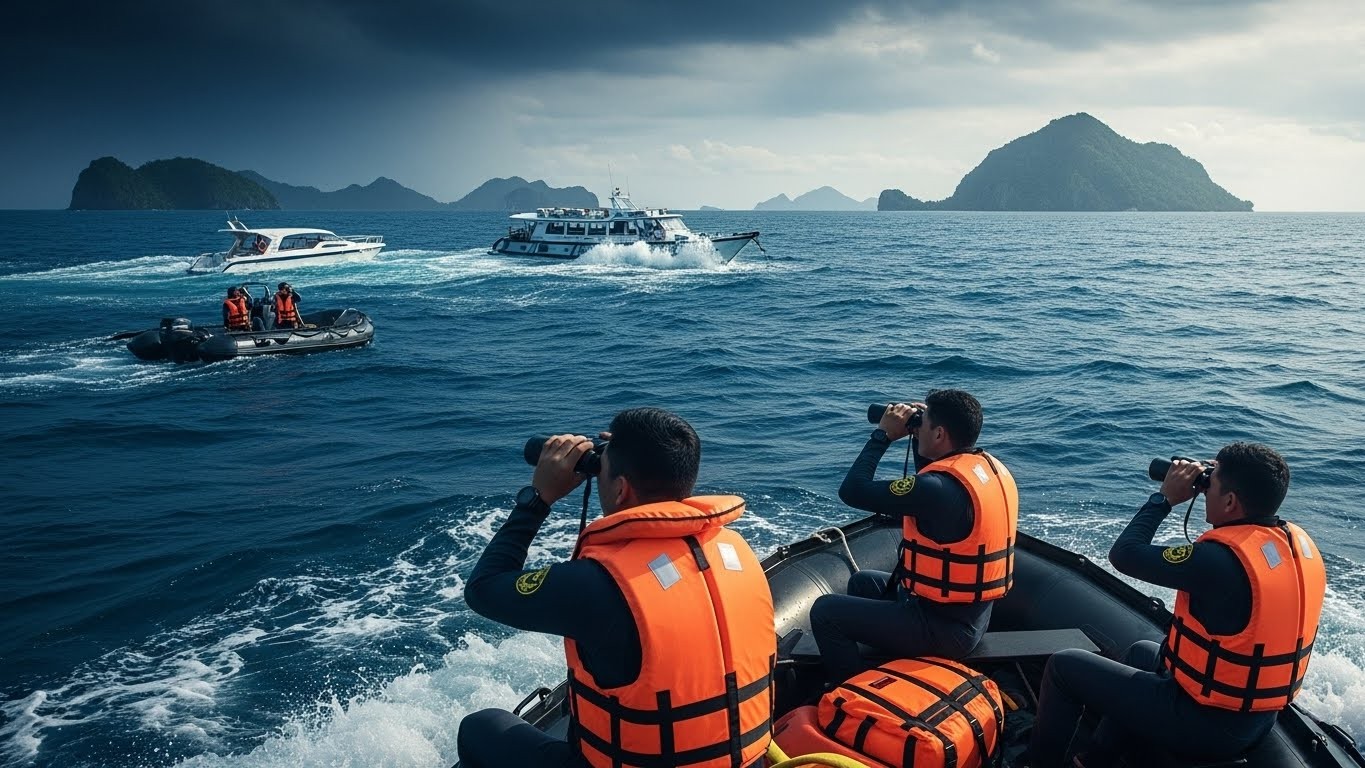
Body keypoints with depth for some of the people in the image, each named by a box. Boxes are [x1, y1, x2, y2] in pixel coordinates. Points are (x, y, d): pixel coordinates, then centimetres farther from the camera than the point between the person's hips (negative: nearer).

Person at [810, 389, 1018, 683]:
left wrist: (884, 434, -14)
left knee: (825, 612, -3)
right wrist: (916, 438, 5)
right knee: (863, 582, 26)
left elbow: (853, 491, -25)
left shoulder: (940, 488, -30)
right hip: (971, 614, 9)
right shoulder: (990, 466, -1)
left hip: (944, 627, -9)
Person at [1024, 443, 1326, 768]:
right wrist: (1217, 476, 7)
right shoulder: (1300, 542, -4)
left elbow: (1124, 554, -20)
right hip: (1260, 717, 9)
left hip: (1205, 725, -8)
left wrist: (1165, 497, -8)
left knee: (1064, 666, 5)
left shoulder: (1219, 558, -30)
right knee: (1141, 652, 33)